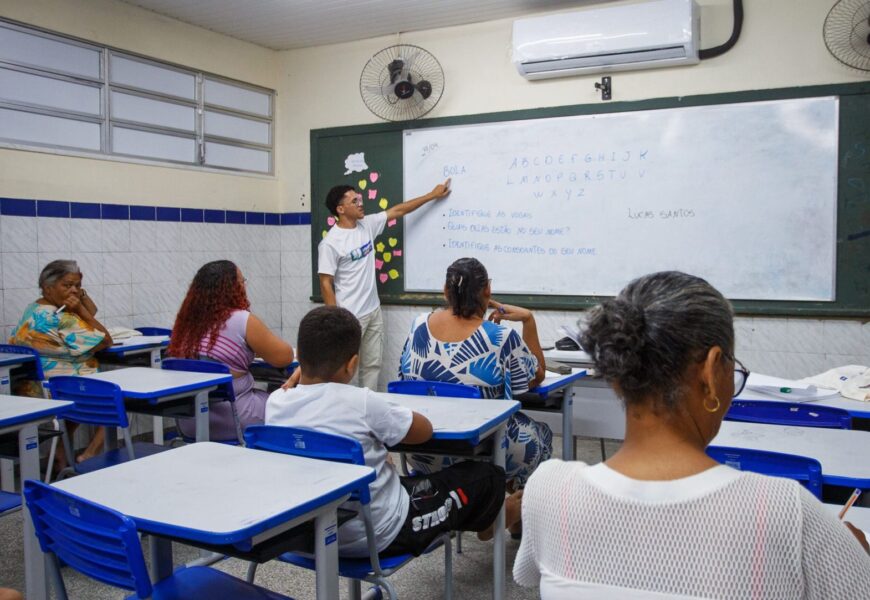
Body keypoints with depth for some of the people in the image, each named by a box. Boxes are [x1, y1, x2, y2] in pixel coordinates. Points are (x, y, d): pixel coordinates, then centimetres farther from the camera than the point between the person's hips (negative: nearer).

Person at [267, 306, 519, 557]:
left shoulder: (275, 403, -10)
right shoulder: (361, 403, -24)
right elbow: (424, 430, -7)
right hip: (379, 536, -6)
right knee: (486, 476, 11)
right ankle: (488, 520, 47)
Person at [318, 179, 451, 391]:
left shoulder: (367, 225, 4)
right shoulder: (330, 243, -16)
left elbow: (397, 211, 12)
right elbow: (326, 285, -15)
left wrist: (432, 195, 13)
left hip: (373, 311, 8)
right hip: (349, 316, -8)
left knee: (373, 365, 14)